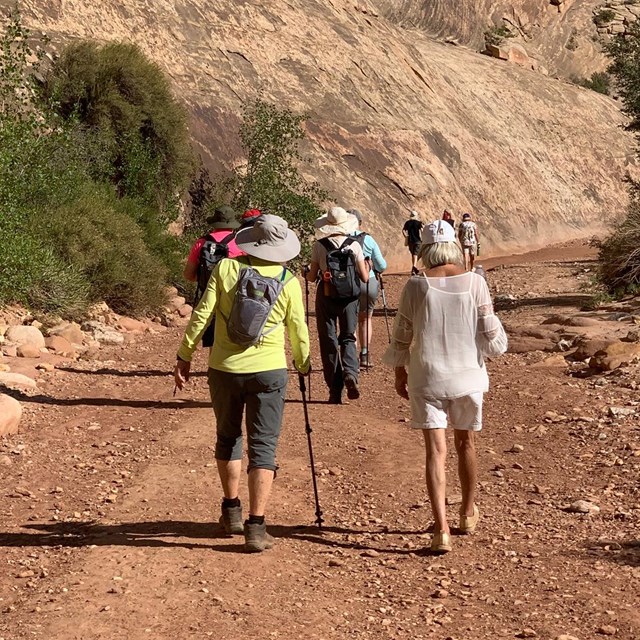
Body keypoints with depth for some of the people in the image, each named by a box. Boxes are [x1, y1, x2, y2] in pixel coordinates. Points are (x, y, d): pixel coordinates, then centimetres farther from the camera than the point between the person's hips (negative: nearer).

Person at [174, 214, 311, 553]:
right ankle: (256, 527, -4)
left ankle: (231, 510, 30)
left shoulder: (225, 269, -3)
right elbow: (298, 331, 5)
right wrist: (304, 365, 22)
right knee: (263, 446, 2)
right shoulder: (289, 282, -3)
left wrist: (184, 355, 4)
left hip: (224, 369, 1)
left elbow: (201, 315, -5)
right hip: (268, 371, -1)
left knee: (228, 438, 21)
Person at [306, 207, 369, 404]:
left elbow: (312, 277, -1)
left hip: (326, 297, -1)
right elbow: (364, 278, -1)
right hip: (350, 297, 1)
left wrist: (306, 273, 21)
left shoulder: (319, 246, -5)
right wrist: (366, 266, 20)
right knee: (348, 338, 14)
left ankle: (335, 391, 7)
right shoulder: (354, 245, -2)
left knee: (328, 340, 8)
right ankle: (350, 373, -15)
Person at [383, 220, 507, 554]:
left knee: (436, 450, -1)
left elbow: (402, 337, -1)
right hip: (467, 376, 2)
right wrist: (495, 341, 20)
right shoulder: (475, 282, -7)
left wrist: (400, 373, 13)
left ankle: (441, 529, -10)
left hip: (426, 378, -2)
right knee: (465, 443, 20)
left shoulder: (416, 286, -9)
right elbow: (491, 336, -4)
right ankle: (468, 513, 38)